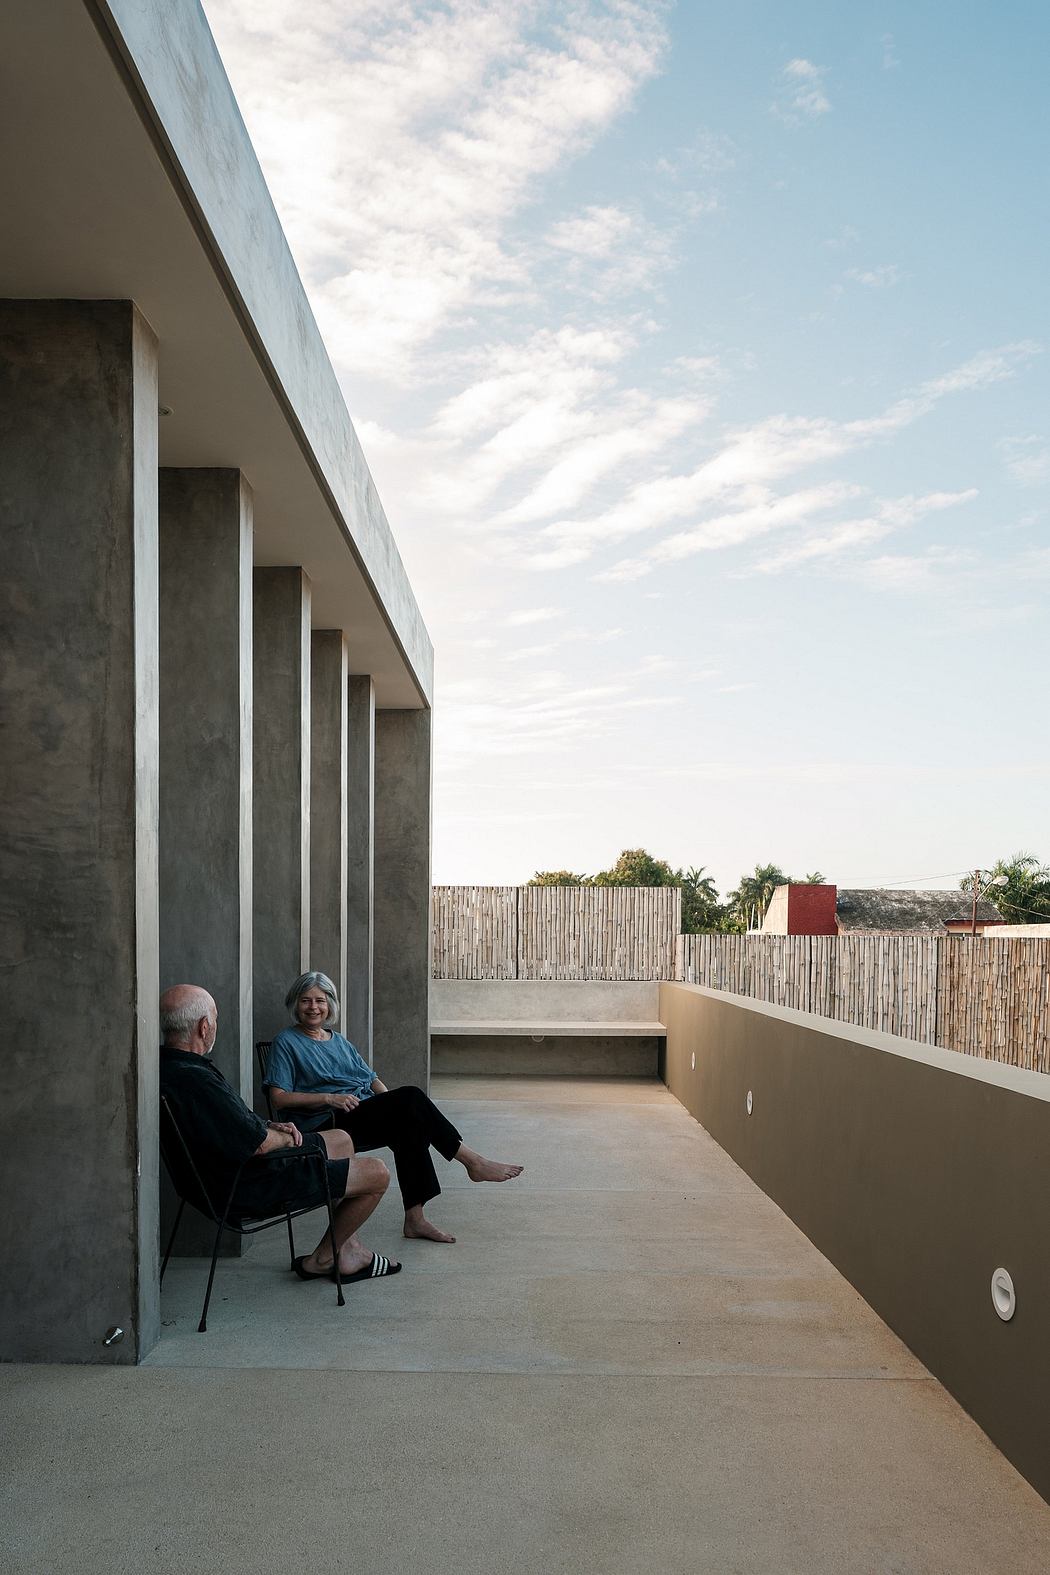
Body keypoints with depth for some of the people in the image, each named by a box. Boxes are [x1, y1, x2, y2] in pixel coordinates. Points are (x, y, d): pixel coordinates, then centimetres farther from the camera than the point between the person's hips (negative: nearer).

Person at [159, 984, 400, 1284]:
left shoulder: (166, 1065, 0)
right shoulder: (195, 1080, -33)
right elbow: (258, 1144, -29)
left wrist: (270, 1126, 3)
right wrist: (285, 1137, -7)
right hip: (250, 1187, -11)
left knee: (341, 1141, 26)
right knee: (378, 1174, -1)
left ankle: (350, 1250, 27)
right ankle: (320, 1260, 18)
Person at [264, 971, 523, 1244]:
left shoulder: (339, 1042, 23)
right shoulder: (286, 1042, 4)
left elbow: (371, 1079, 21)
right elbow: (278, 1098, -6)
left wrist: (392, 1103, 0)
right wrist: (329, 1098, -16)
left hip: (366, 1114, 7)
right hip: (329, 1124, -7)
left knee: (409, 1123, -24)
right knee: (411, 1098, -24)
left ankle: (415, 1218, -22)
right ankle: (473, 1162, -16)